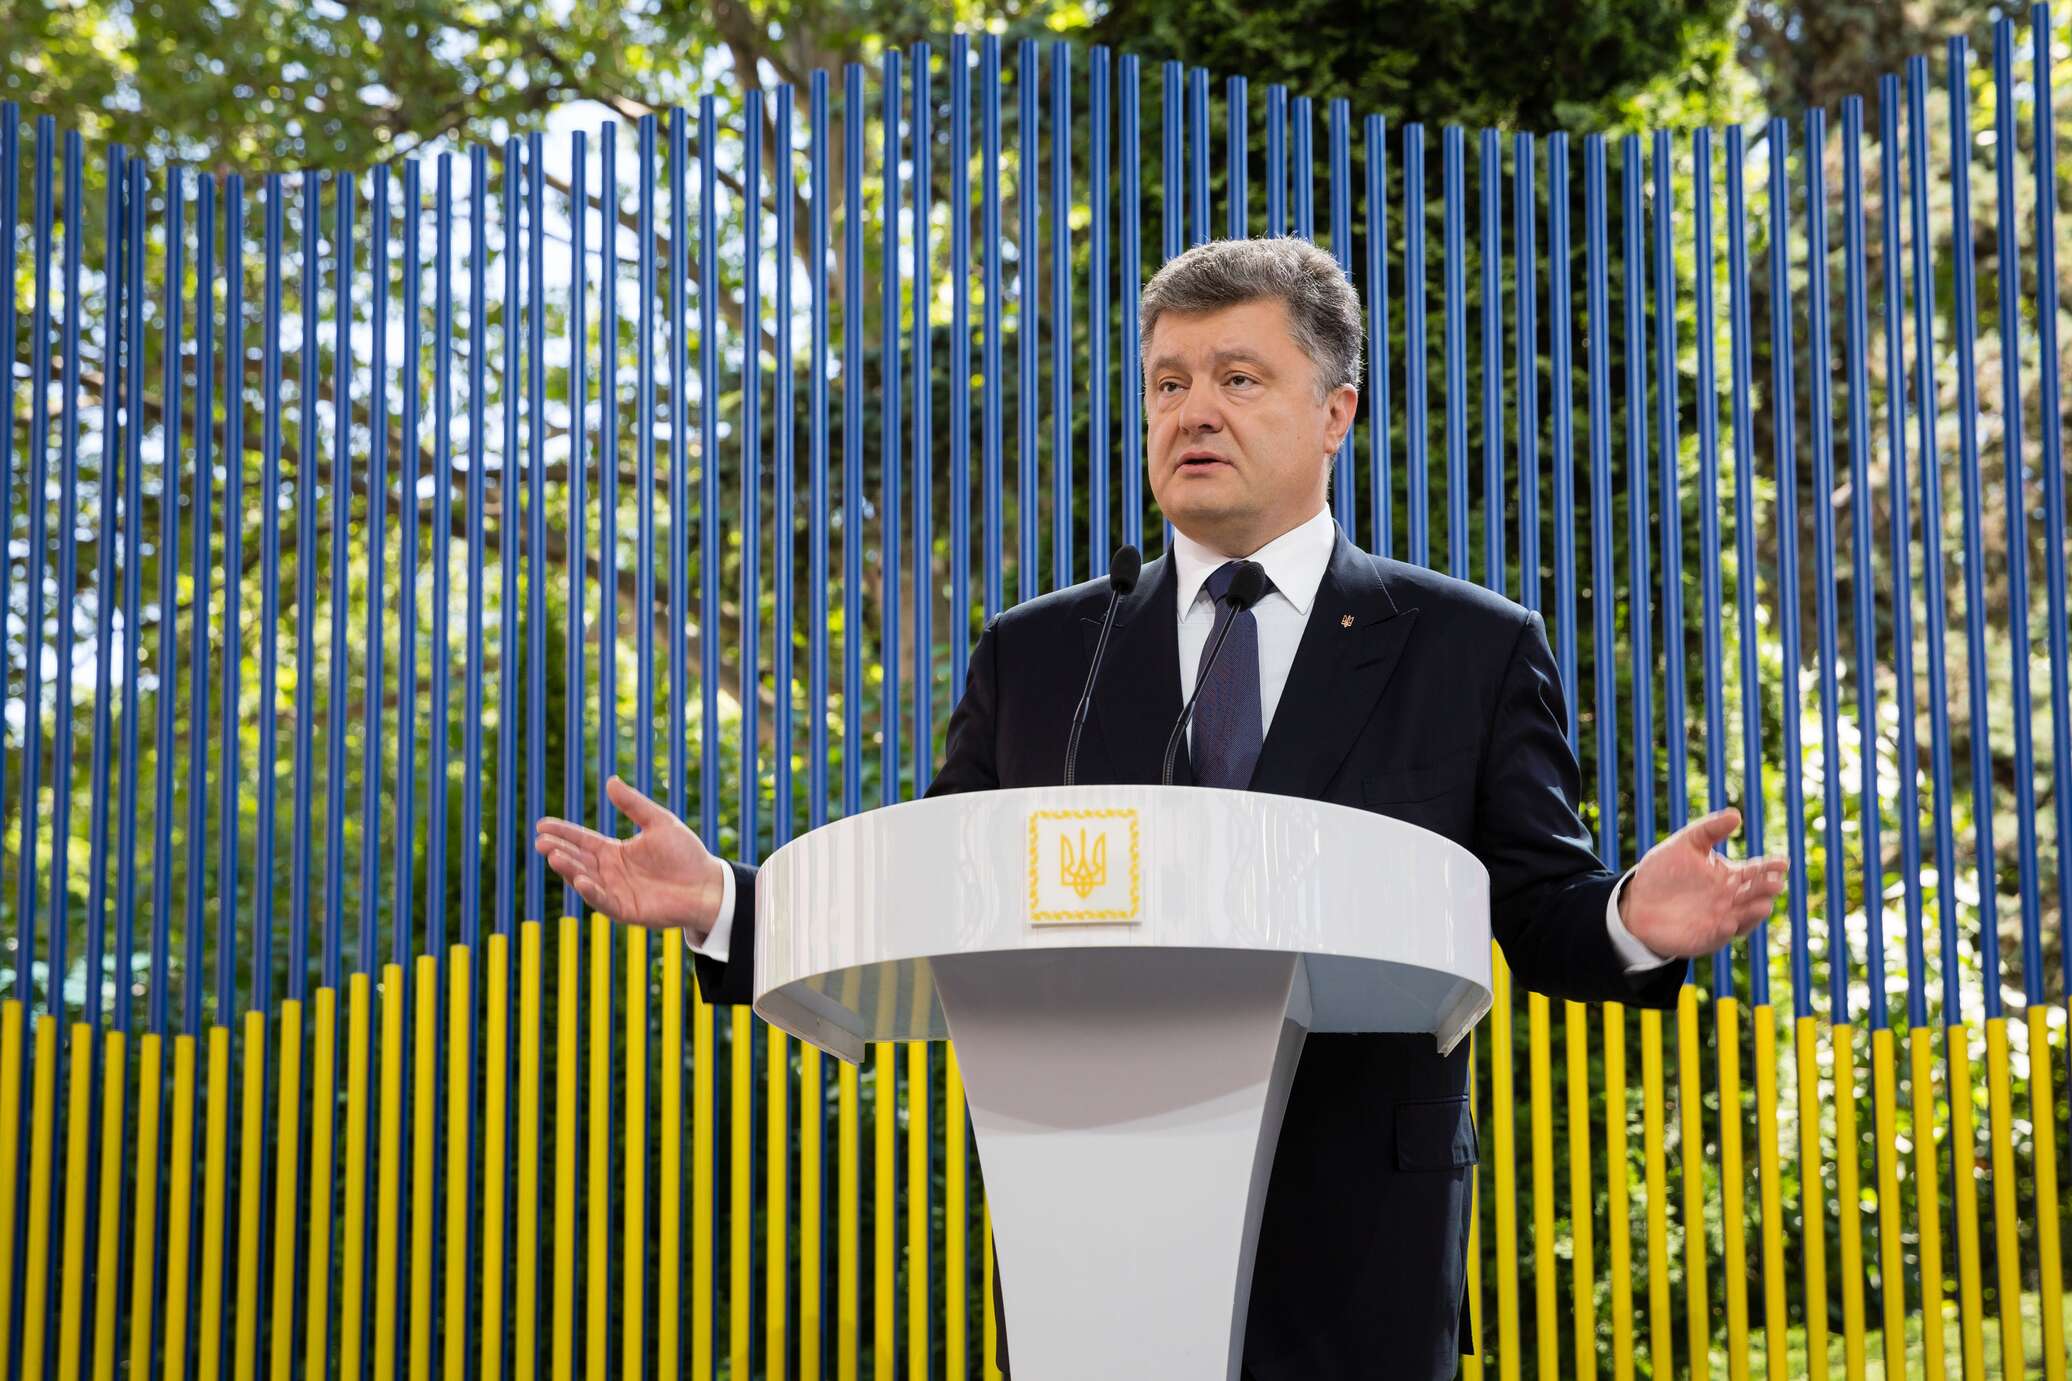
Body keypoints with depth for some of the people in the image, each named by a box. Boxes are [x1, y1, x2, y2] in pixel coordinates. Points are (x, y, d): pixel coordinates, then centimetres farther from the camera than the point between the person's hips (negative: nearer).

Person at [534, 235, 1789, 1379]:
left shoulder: (1472, 651, 7)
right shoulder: (1035, 659, 13)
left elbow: (1537, 907, 5)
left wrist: (1631, 922, -17)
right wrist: (720, 905, -1)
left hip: (1353, 1250, -2)